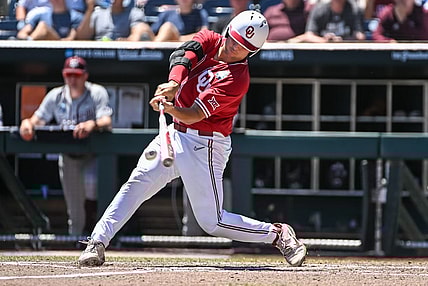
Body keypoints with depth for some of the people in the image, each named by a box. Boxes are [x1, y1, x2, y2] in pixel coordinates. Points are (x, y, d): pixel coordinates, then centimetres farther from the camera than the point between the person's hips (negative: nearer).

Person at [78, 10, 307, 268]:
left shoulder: (238, 79, -20)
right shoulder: (210, 40, 1)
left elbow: (193, 115, -26)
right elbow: (182, 55, -18)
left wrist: (169, 108, -45)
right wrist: (174, 83, -37)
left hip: (204, 146, -6)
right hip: (176, 133, 7)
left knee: (212, 222, -4)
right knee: (136, 185, -5)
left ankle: (278, 234, 11)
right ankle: (98, 243, -5)